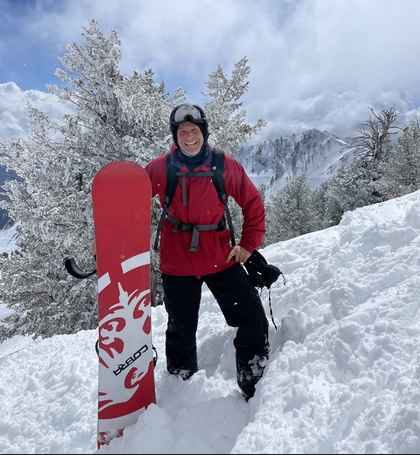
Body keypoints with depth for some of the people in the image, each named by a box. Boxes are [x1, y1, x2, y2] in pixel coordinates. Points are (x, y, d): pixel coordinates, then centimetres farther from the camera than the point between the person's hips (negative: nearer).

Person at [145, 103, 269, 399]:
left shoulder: (225, 166, -3)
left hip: (221, 259, 1)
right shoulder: (160, 169, -5)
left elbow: (252, 202, 6)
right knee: (181, 333, 15)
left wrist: (249, 244, 1)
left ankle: (256, 387, 26)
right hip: (177, 264, 0)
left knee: (254, 322, 1)